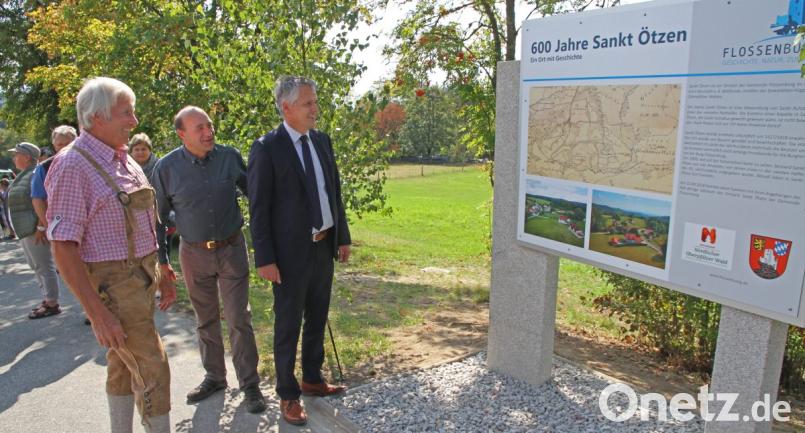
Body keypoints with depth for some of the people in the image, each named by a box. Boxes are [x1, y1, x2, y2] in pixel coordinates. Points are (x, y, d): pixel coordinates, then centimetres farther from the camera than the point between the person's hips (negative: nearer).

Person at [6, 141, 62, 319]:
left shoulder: (36, 174, -15)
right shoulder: (24, 175, 16)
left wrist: (41, 227, -25)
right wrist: (18, 228, 21)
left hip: (34, 228, -10)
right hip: (24, 229, 10)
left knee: (44, 266, -5)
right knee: (36, 266, 15)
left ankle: (52, 304, 1)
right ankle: (47, 298, 23)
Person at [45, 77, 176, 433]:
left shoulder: (125, 161, 9)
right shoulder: (72, 167, -16)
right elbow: (63, 248, -19)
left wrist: (162, 276, 17)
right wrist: (98, 314, -22)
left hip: (141, 279, 8)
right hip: (111, 284, -8)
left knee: (123, 365, 20)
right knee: (152, 371, -4)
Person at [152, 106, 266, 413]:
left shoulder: (230, 157, -7)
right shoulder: (167, 167, -7)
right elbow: (158, 215, 2)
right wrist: (161, 259, 3)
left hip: (231, 248, -1)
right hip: (194, 253, 1)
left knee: (239, 319, 2)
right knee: (206, 320, 15)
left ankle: (249, 383, 15)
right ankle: (214, 377, 32)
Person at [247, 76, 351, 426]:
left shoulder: (322, 140, 7)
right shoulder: (266, 148, -11)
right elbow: (258, 208, -12)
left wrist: (342, 236, 11)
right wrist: (265, 259, -15)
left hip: (324, 247, 6)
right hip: (291, 252, -6)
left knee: (317, 320, 18)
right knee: (288, 326, 6)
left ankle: (312, 379, 37)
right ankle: (288, 395, 23)